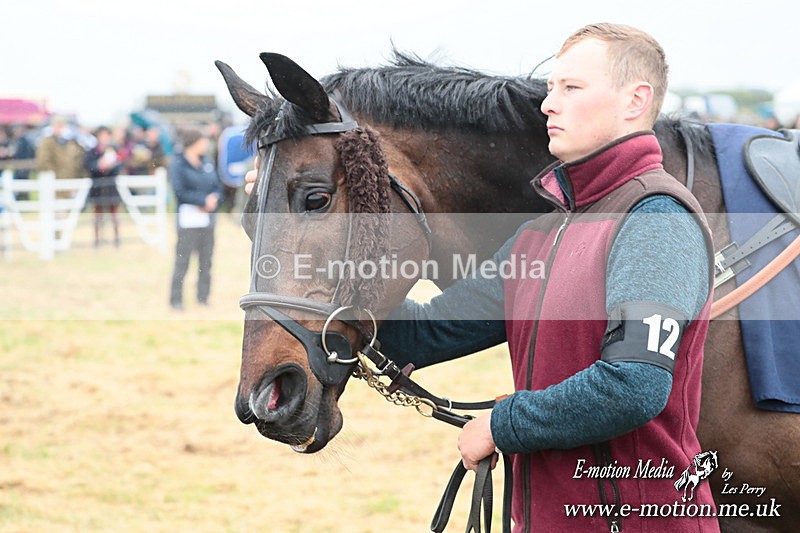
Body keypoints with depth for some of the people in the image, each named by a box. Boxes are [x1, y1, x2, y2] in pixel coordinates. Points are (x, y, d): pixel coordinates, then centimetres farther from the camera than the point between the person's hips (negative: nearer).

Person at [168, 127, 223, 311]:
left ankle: (203, 298, 16)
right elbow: (181, 192, -13)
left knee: (206, 261, 8)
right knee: (182, 261, -4)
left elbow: (218, 187, 13)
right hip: (188, 218, -6)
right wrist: (204, 201, -13)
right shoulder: (178, 165, -6)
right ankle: (176, 300, 2)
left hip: (207, 219, 6)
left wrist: (213, 200, -8)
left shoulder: (207, 164, 12)